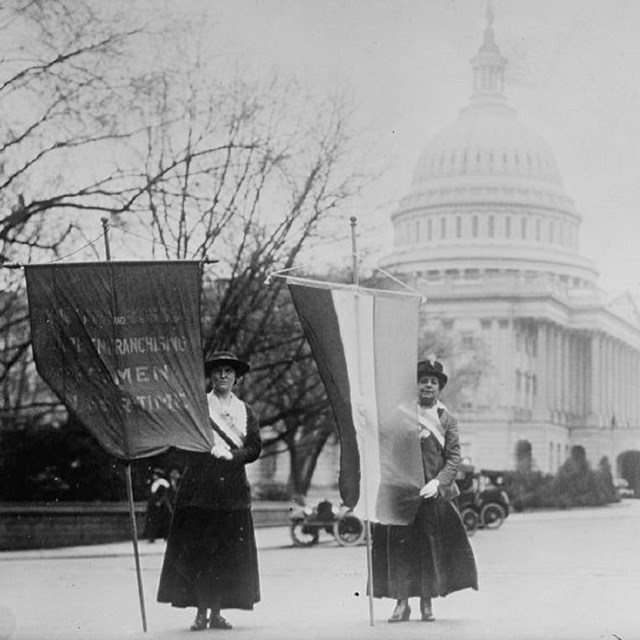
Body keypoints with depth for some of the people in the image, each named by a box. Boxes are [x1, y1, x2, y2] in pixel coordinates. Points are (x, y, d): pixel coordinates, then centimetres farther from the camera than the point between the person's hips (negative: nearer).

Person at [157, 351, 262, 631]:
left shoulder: (245, 411, 15)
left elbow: (254, 447, 6)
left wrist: (230, 456, -10)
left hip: (232, 489, 3)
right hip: (200, 486, -3)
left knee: (229, 552, 0)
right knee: (197, 550, -5)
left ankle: (217, 612, 6)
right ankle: (201, 611, -1)